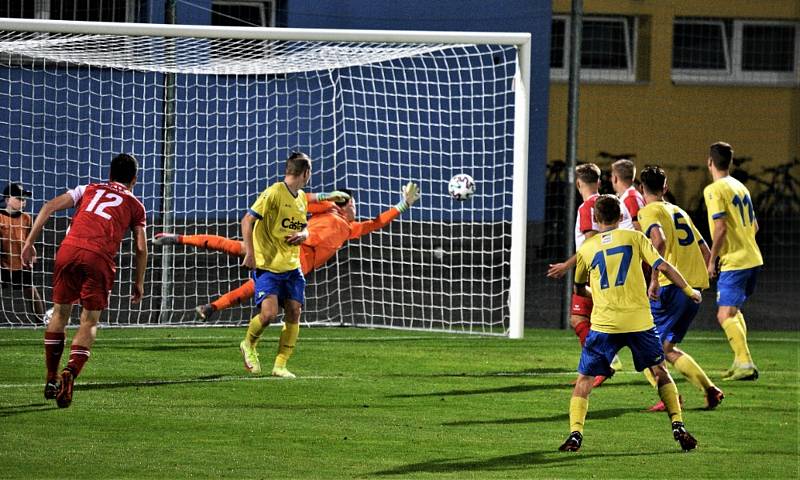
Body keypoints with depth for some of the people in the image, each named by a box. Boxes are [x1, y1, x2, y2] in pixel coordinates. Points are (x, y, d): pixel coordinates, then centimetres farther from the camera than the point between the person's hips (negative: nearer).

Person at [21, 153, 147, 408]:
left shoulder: (88, 189, 25)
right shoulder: (135, 205, 21)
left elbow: (50, 207, 13)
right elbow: (141, 248, 13)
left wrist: (30, 242, 12)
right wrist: (139, 283, 23)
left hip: (69, 250, 2)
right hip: (99, 259, -2)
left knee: (60, 313, 17)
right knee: (89, 322, 6)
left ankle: (51, 381, 18)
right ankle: (70, 374, -17)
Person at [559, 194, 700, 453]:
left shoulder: (586, 249, 11)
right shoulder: (634, 237, 6)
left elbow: (580, 288, 25)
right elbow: (663, 267, -1)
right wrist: (689, 291, 12)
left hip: (604, 323, 0)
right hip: (639, 319, 0)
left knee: (584, 379, 9)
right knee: (660, 372, 18)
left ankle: (575, 434, -6)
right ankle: (678, 427, 9)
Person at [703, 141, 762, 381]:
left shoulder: (714, 190, -11)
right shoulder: (740, 187, 15)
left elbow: (720, 228, -18)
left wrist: (711, 260, -10)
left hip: (734, 262, -9)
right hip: (753, 259, 9)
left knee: (725, 315, -12)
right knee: (733, 310, 22)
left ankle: (745, 363, -23)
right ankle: (741, 361, 21)